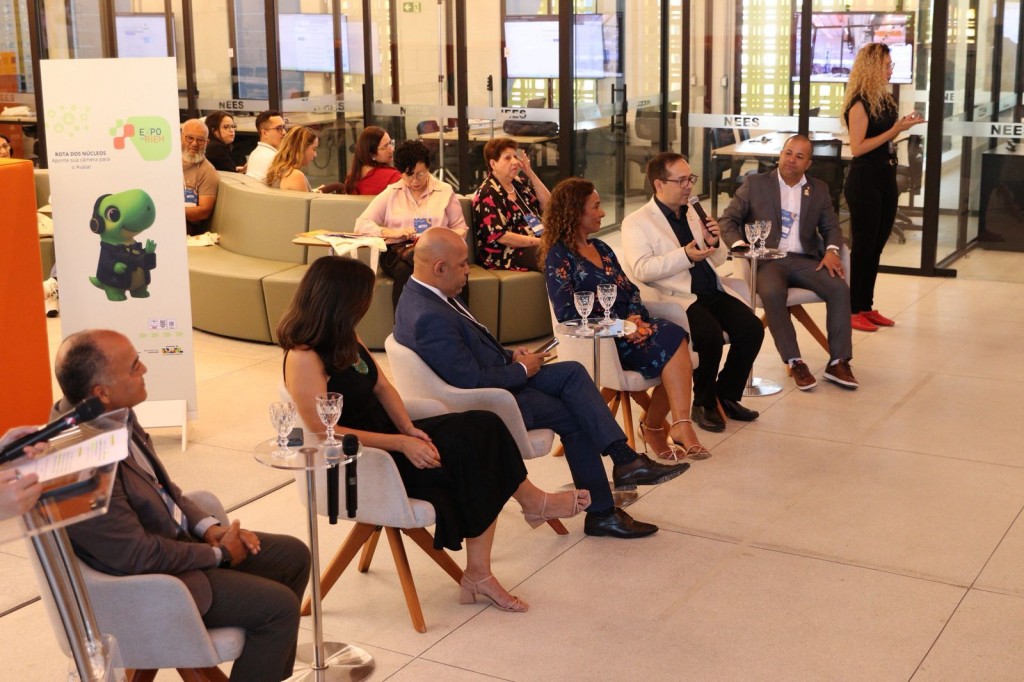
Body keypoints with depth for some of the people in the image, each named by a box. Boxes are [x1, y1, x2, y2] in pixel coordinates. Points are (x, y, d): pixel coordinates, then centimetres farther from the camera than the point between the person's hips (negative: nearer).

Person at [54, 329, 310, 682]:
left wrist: (208, 527, -2)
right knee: (279, 605, -15)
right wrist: (220, 554, -13)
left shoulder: (111, 415, -5)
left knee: (293, 555, 12)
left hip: (177, 538, 9)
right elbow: (137, 555, -26)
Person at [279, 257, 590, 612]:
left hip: (387, 436, 9)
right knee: (471, 451, -22)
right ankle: (532, 501, 10)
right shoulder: (304, 357, -19)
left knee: (483, 427, -13)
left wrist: (409, 429, -8)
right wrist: (402, 443, -22)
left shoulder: (345, 338, 9)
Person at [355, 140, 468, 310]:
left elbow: (460, 228, 17)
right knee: (405, 270, -38)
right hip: (397, 250, 0)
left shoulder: (445, 191, 16)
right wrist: (393, 233, -7)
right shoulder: (391, 193, 15)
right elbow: (361, 225, 8)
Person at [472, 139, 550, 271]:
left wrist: (530, 173, 2)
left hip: (536, 246, 8)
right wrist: (540, 241, -19)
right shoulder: (488, 194, -8)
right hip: (506, 255, -8)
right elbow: (500, 236, -16)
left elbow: (547, 205, 11)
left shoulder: (519, 183, 16)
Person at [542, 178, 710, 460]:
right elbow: (567, 312, -13)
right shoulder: (558, 255, -2)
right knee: (672, 342, -27)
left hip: (627, 327, 7)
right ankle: (681, 426, -25)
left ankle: (653, 426, -17)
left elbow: (630, 290, 14)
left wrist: (636, 319, -8)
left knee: (675, 337, -24)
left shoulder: (601, 248, 22)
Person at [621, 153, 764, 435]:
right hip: (678, 298, -7)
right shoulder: (636, 223, -1)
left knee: (752, 328, -15)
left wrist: (715, 243, 2)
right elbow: (641, 269, -16)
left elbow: (718, 260, 25)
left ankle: (727, 397, 4)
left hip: (712, 292, 7)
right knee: (711, 334, -31)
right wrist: (684, 256, -23)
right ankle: (703, 404, -6)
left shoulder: (692, 213, 20)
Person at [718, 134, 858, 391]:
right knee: (772, 293, -36)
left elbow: (831, 226, 16)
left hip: (805, 260, 3)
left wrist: (831, 250, -7)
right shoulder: (755, 184, 6)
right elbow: (728, 220, 4)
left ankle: (838, 362, -17)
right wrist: (739, 244, -17)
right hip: (767, 260, -3)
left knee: (840, 289, -24)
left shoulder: (819, 189, 15)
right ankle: (794, 362, -26)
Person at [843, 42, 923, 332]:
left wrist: (903, 125, 0)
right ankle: (851, 310, 7)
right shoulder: (859, 103, -14)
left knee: (876, 246, 12)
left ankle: (866, 306, 20)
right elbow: (857, 147, -19)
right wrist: (894, 130, -19)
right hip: (864, 180, -8)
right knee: (862, 246, -2)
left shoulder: (884, 99, 10)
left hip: (886, 178, 8)